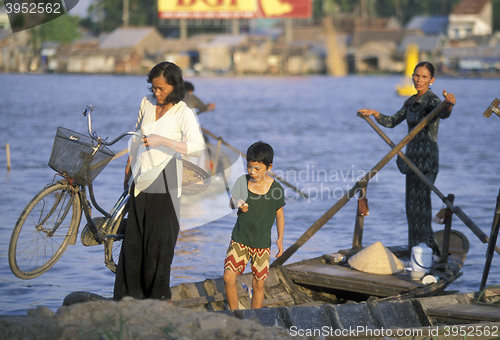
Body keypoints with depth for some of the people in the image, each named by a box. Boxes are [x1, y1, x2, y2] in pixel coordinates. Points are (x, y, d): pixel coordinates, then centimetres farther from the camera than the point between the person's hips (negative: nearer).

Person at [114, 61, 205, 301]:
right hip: (141, 180, 6)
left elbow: (197, 146, -25)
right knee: (133, 237, 8)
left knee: (159, 239, -3)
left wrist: (161, 140, -29)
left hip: (163, 182, -6)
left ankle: (158, 295, 8)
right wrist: (129, 167, 28)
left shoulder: (183, 113, -11)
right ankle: (129, 293, 16)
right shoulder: (147, 103, 7)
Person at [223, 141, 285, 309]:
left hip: (262, 243, -1)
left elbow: (280, 215, 3)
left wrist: (280, 239, -2)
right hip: (239, 239, 1)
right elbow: (233, 200, 5)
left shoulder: (276, 188, -7)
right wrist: (238, 204, -19)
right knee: (228, 278, -8)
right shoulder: (243, 181, -3)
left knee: (259, 283, 2)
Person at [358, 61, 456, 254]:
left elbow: (443, 114, -36)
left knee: (420, 204, -11)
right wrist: (375, 114, 11)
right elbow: (392, 122, 25)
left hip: (427, 160, -9)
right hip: (413, 158, 9)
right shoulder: (411, 102, 14)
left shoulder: (431, 101, -13)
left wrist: (449, 105, -58)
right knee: (412, 205, 13)